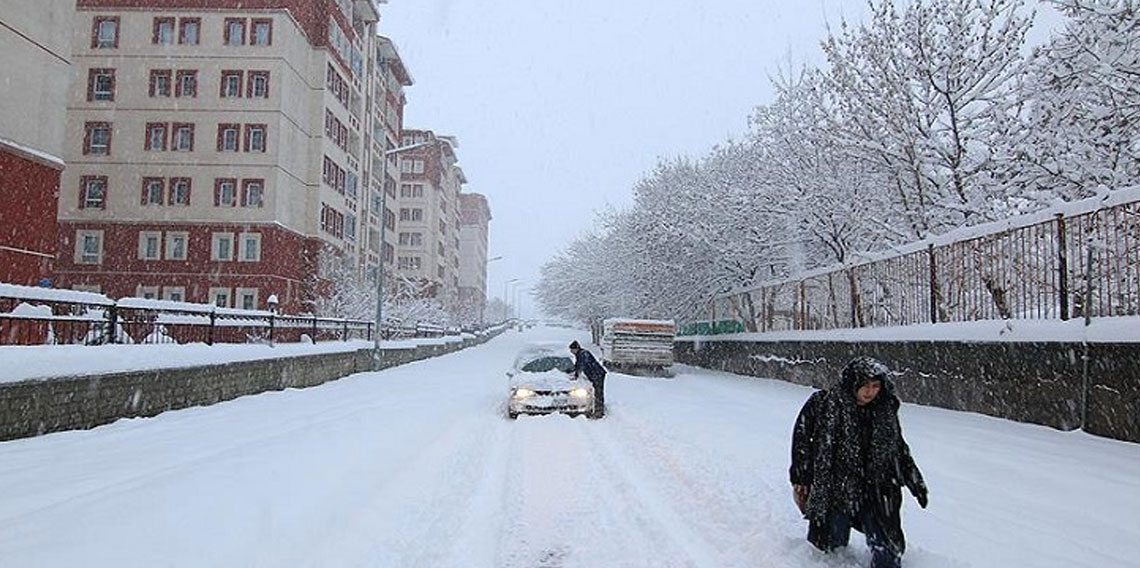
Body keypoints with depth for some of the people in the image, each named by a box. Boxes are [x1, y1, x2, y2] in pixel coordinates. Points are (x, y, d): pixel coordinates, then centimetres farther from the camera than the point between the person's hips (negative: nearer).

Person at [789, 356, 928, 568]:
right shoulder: (822, 404, -10)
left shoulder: (885, 412, 4)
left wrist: (916, 483, 18)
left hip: (875, 495, 3)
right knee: (832, 548, 8)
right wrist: (800, 480, -5)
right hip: (832, 493, -3)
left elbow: (899, 449, 18)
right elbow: (802, 441, -4)